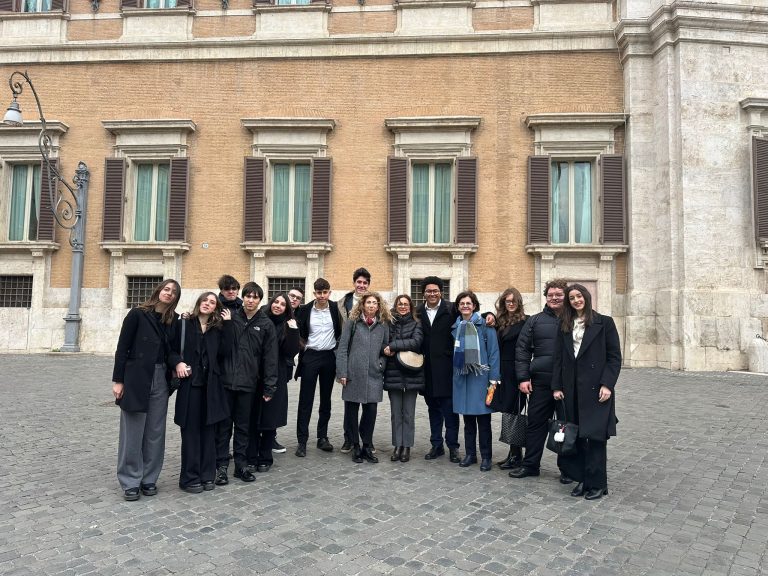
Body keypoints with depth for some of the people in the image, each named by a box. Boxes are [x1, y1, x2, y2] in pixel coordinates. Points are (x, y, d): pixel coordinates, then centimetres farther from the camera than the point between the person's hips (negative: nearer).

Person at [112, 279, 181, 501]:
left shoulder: (173, 320, 7)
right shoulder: (138, 314, -4)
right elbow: (122, 347, -5)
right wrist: (117, 380, -8)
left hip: (160, 379, 4)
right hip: (136, 378, -4)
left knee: (155, 432, 9)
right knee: (133, 431, 2)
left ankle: (149, 479, 21)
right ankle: (130, 482, 13)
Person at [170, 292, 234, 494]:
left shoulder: (218, 329, 10)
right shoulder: (183, 324, 3)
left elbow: (225, 351, -4)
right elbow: (171, 349, 4)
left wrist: (228, 325, -5)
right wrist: (178, 362, -15)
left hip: (211, 385, 3)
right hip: (190, 384, -2)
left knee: (208, 430, 7)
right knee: (191, 430, 1)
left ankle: (207, 475, 17)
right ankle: (190, 478, 10)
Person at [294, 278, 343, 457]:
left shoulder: (336, 308, -1)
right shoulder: (305, 310, -3)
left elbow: (342, 330, 6)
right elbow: (299, 333, 6)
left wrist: (338, 347, 0)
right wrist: (303, 347, -2)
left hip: (329, 357, 1)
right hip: (310, 357, -1)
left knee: (326, 400, 10)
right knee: (305, 400, 0)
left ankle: (322, 437, 21)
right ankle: (302, 441, 5)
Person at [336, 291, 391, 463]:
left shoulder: (384, 325, 9)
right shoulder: (352, 322, 2)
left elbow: (385, 349, 15)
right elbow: (342, 348, 0)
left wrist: (382, 365, 2)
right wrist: (342, 372, -6)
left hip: (374, 375, 2)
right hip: (354, 373, -2)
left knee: (371, 410, 1)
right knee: (351, 411, 4)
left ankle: (367, 447, 17)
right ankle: (355, 447, 19)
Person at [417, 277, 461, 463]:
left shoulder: (451, 310, -4)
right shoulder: (419, 312, 8)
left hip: (446, 367, -4)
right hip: (428, 368, 4)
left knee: (449, 407, 0)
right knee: (433, 407, 12)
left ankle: (453, 446, 11)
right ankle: (436, 445, 22)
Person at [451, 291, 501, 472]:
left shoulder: (485, 324, -3)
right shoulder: (456, 327, 11)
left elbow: (493, 351, -6)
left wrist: (493, 378, -11)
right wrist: (453, 374, 7)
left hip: (480, 375, -4)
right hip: (461, 376, 4)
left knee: (483, 419, 1)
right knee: (467, 418, 11)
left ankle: (485, 457, 12)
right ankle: (470, 454, 22)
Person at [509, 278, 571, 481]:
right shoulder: (535, 321, 7)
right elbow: (522, 349, 5)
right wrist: (523, 377, -3)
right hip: (541, 382, 1)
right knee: (535, 423, 9)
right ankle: (530, 464, 22)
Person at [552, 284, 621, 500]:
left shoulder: (604, 322, 0)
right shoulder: (565, 326, 12)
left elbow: (614, 357, -3)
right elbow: (559, 358, 11)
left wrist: (607, 384, -13)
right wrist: (557, 386, 4)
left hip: (595, 389, -4)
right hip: (572, 389, 4)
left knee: (595, 435, -2)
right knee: (577, 436, 7)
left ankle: (597, 483, 10)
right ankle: (583, 479, 18)